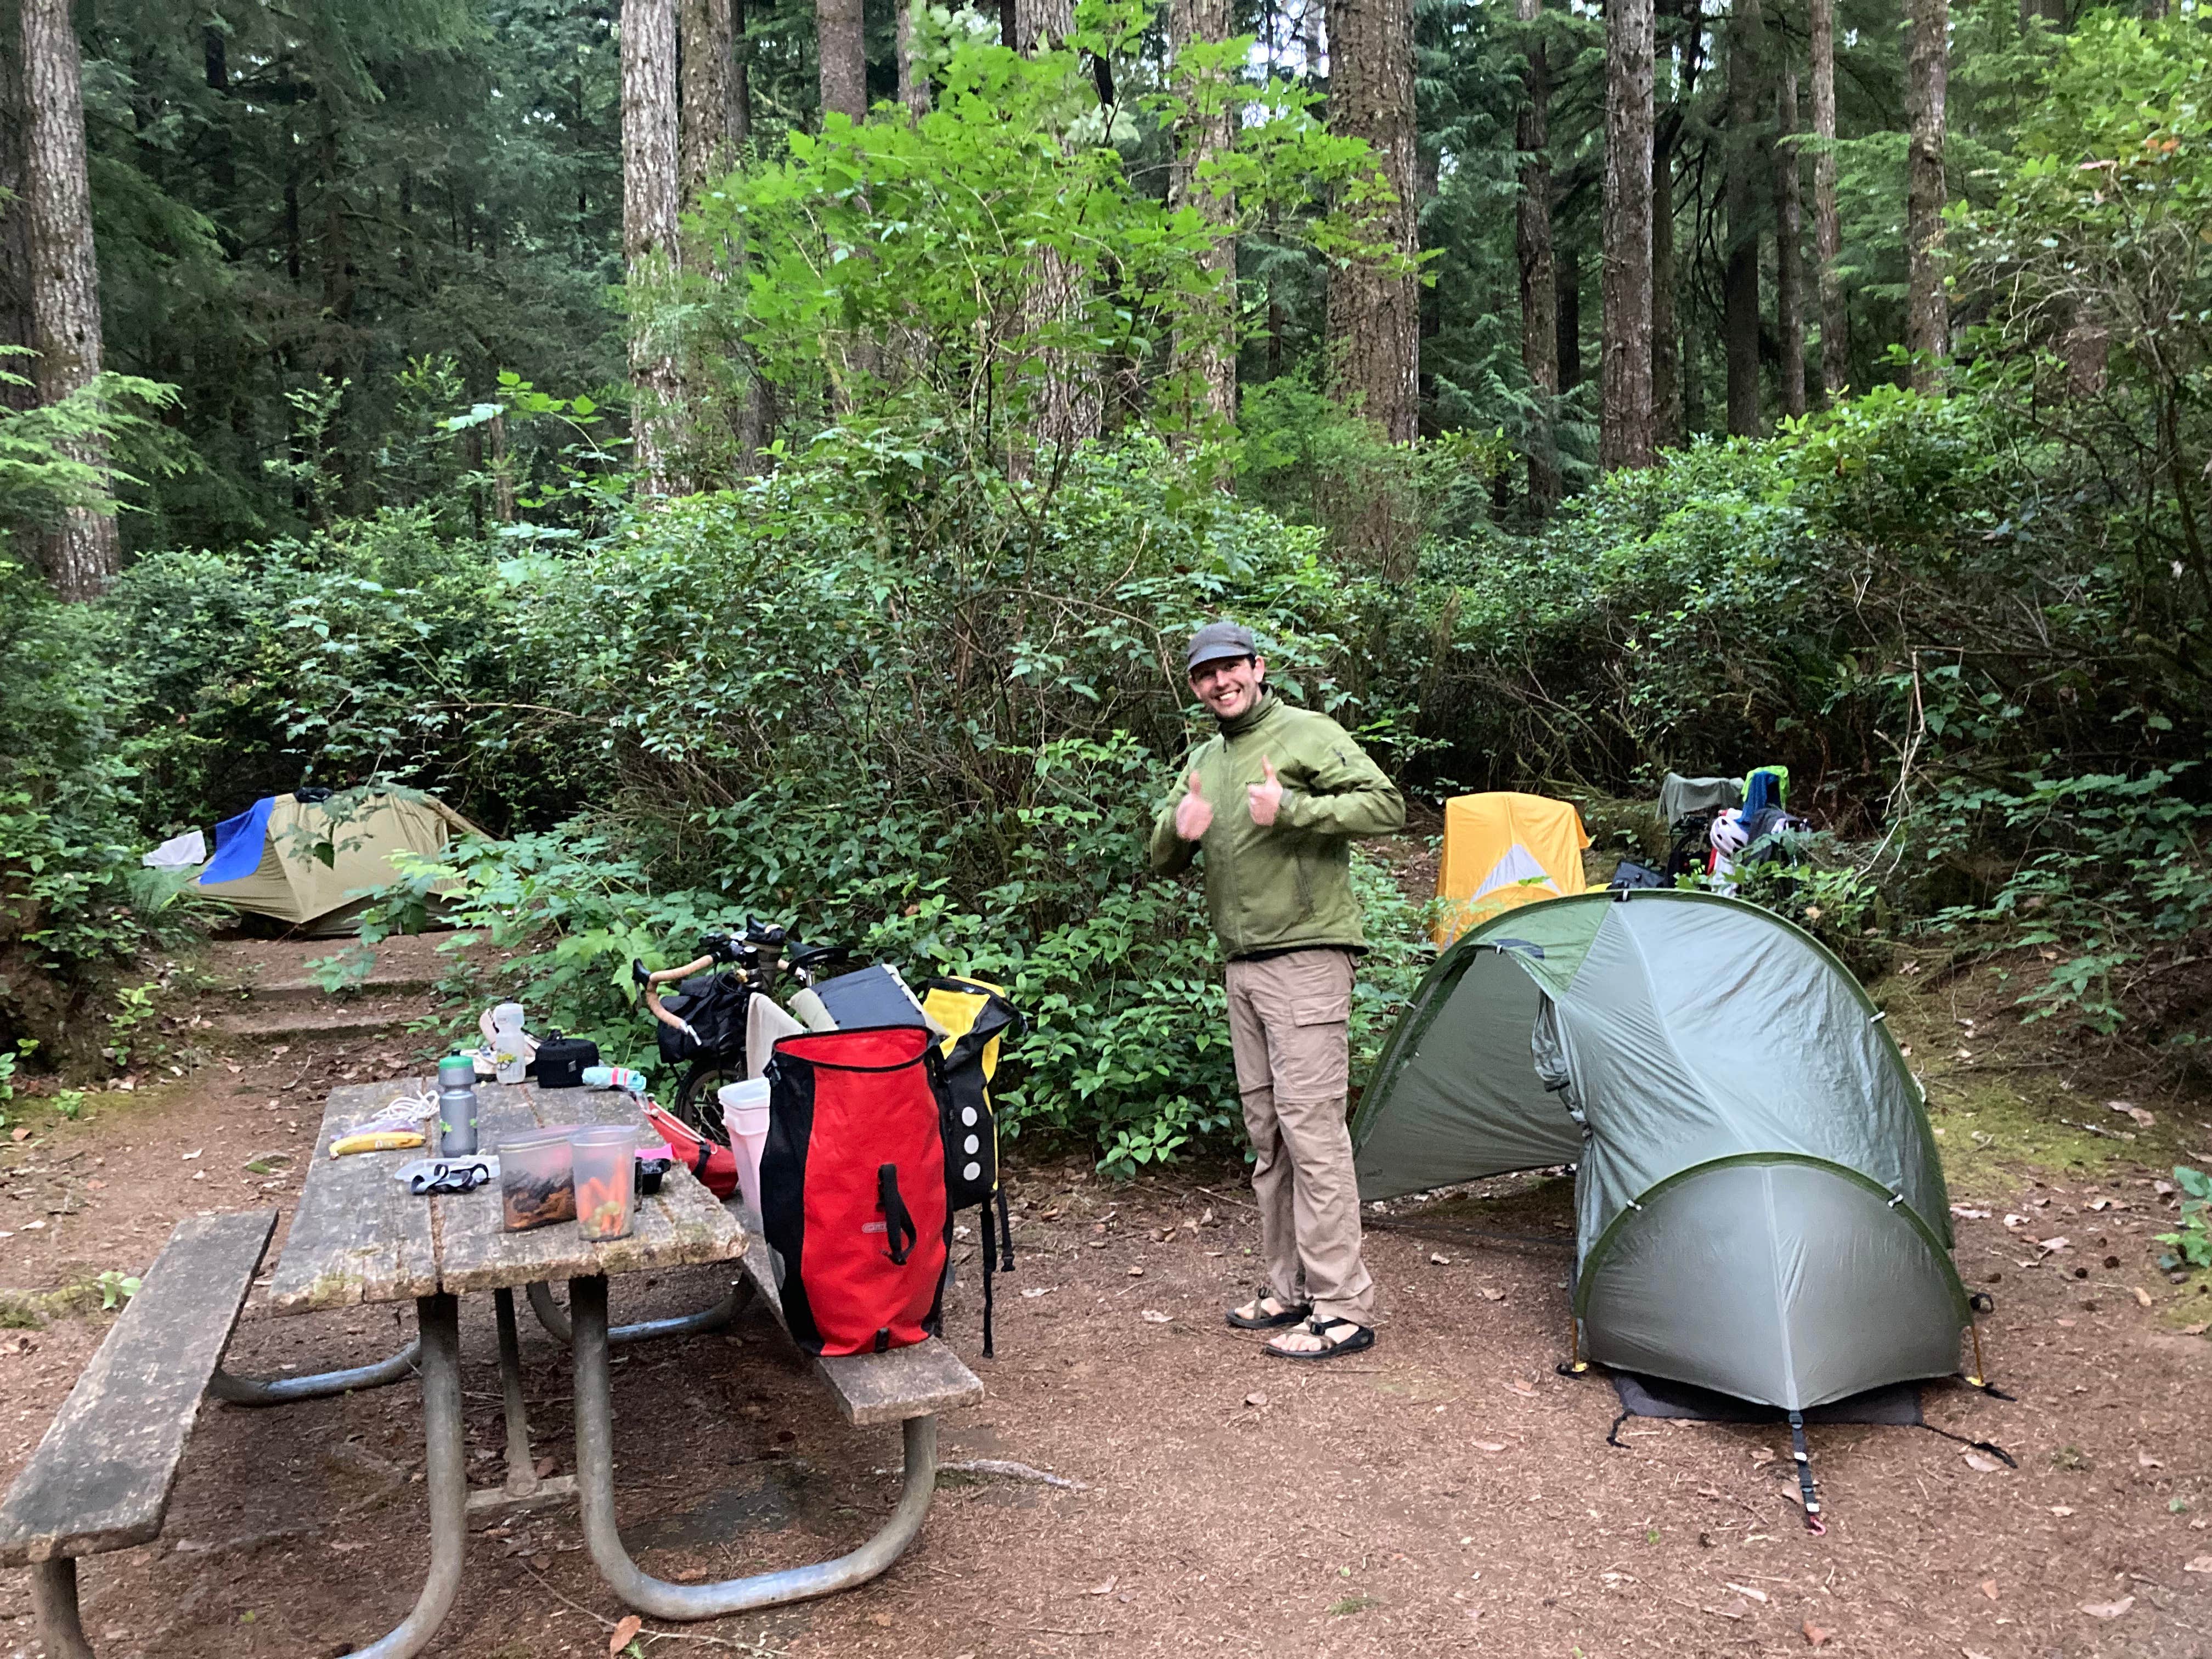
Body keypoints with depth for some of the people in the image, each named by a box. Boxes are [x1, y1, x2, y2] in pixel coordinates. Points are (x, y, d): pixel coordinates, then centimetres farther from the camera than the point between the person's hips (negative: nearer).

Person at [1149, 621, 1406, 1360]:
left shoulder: (1307, 733, -6)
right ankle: (1289, 1290, 23)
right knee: (1268, 1136, 13)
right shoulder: (1203, 760, 17)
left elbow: (1386, 804, -15)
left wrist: (1289, 809, -23)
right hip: (1242, 968, 8)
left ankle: (1343, 1308, -1)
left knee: (1312, 1132, -9)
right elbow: (1163, 861, 18)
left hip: (1305, 960, -8)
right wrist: (1178, 826, -4)